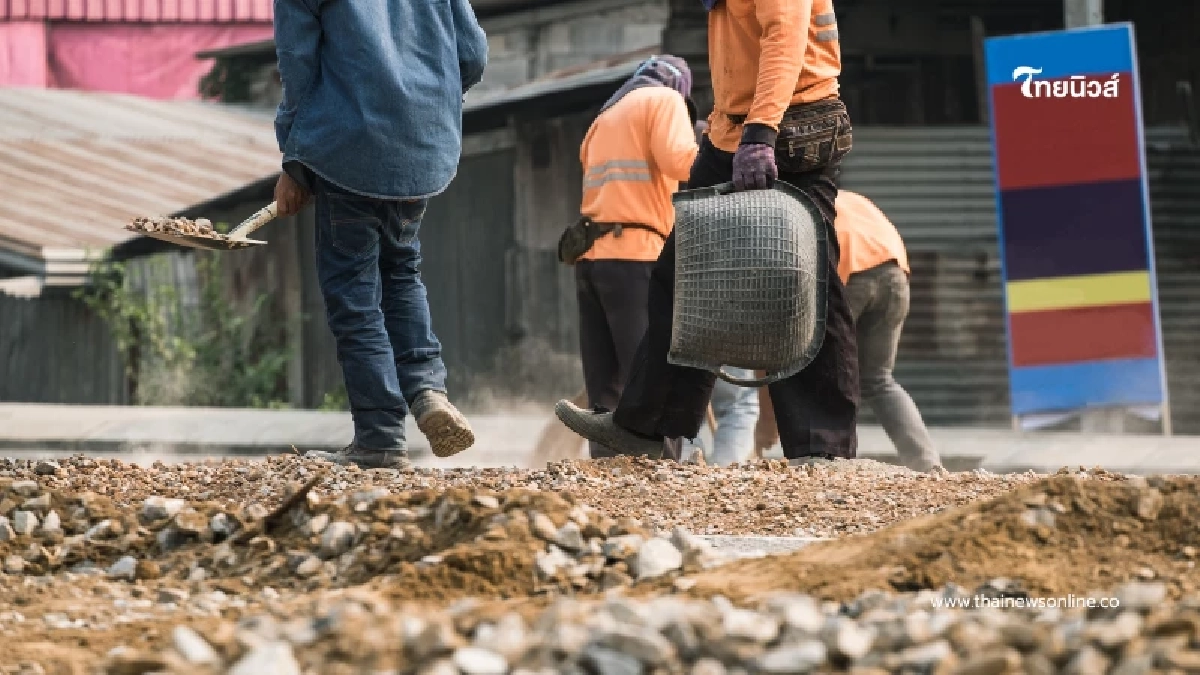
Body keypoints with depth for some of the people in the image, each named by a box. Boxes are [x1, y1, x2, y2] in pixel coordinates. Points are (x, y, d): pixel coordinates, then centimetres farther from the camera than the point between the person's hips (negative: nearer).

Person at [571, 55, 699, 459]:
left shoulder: (604, 117, 26)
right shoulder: (666, 100, 4)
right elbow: (677, 160, -13)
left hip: (591, 257, 7)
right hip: (636, 254, -7)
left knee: (604, 382, 5)